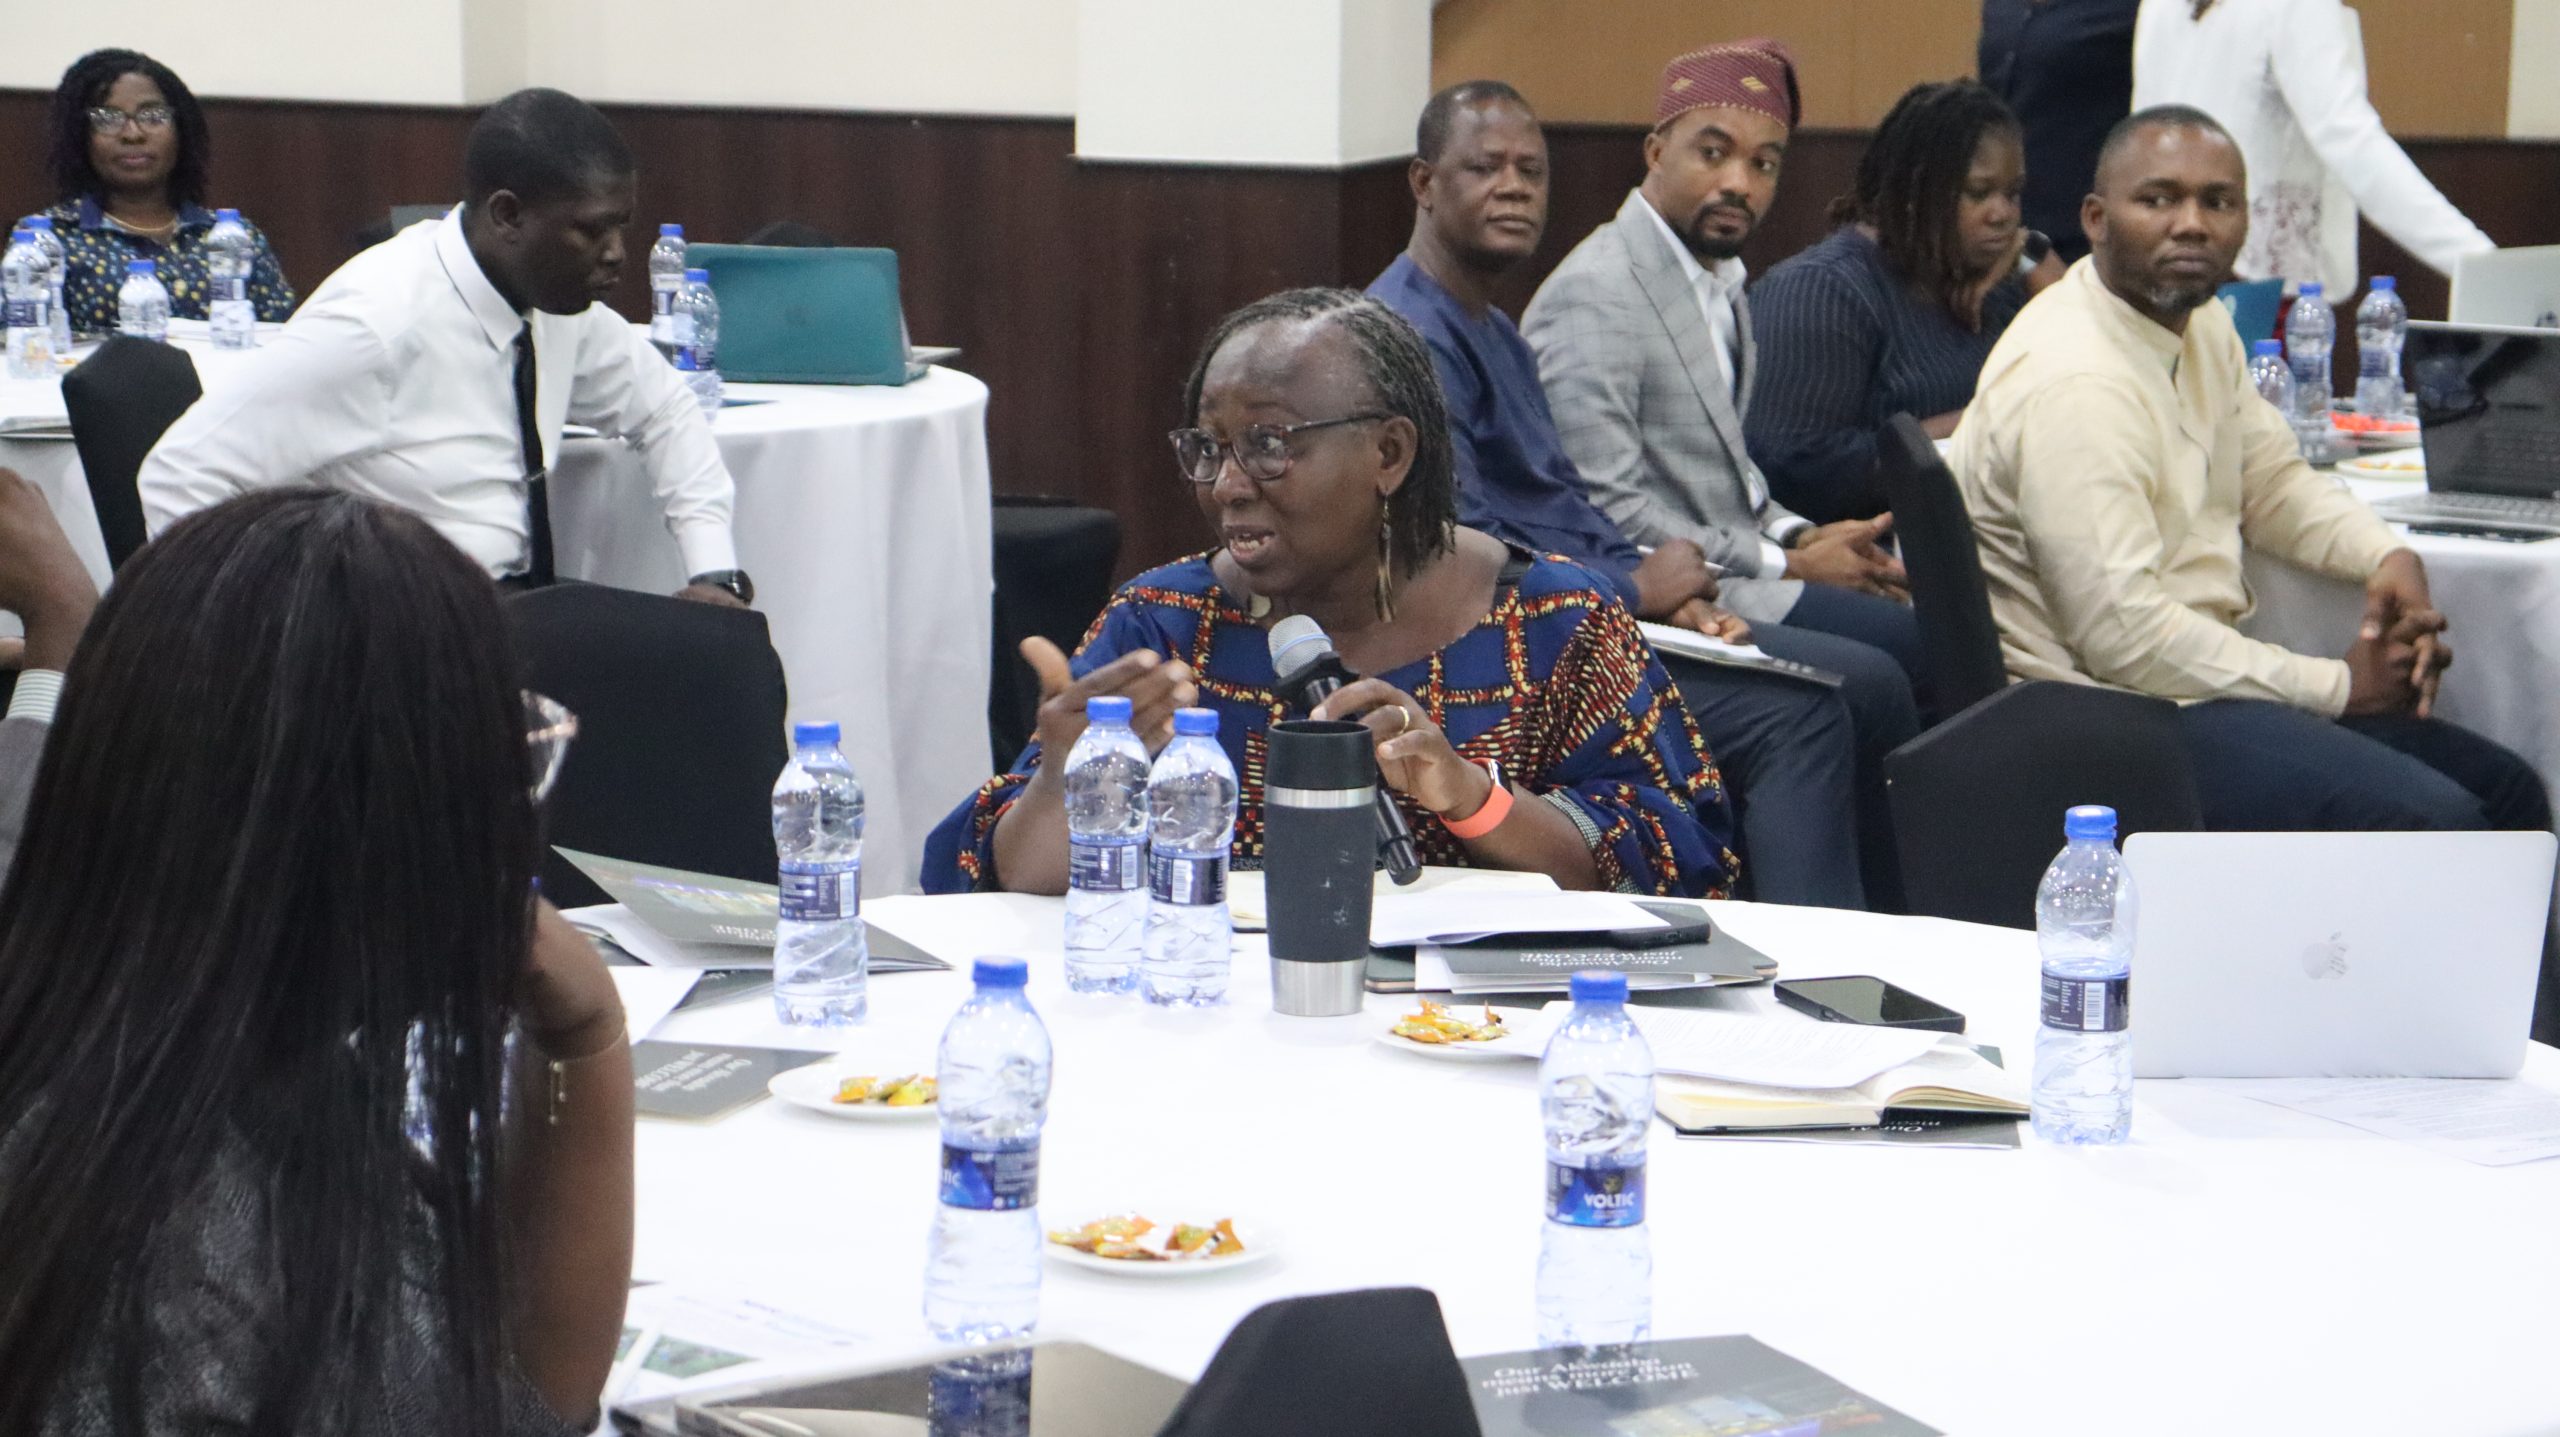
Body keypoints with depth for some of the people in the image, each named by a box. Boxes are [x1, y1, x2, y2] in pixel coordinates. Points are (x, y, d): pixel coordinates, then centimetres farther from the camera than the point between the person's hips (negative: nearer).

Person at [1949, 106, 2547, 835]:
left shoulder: (2201, 327, 9)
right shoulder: (2073, 385, -22)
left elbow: (2273, 481, 23)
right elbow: (2123, 635, -26)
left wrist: (2388, 556, 0)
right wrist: (2339, 686, -16)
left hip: (2193, 678, 10)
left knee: (2506, 792, 7)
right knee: (2433, 823, -24)